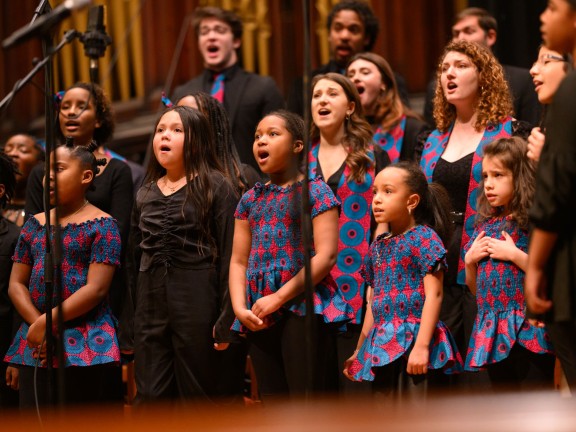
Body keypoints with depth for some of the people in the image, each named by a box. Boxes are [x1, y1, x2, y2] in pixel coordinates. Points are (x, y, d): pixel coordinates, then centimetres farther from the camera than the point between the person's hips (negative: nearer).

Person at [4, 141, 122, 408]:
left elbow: (96, 288, -12)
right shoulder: (34, 225, 15)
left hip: (84, 345, -5)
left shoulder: (102, 225, -3)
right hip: (33, 346, 5)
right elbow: (16, 284, 10)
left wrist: (47, 322, -13)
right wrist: (37, 325, -8)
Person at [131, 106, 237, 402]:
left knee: (197, 397, 1)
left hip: (197, 303, -5)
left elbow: (229, 255, -6)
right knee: (150, 399, 3)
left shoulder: (215, 187, -2)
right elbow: (135, 255, 17)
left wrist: (226, 320, -13)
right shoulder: (146, 194, 14)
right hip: (151, 305, 5)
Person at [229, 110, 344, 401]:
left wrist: (280, 297, -15)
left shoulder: (315, 191, -1)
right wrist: (240, 308, -4)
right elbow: (238, 261, 12)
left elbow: (326, 255, -11)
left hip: (303, 306, -6)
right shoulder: (250, 199, 16)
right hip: (259, 317, 6)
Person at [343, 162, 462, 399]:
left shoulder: (424, 238, -6)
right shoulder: (378, 246, 16)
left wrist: (421, 345, -22)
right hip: (381, 345, 8)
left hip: (412, 343, -8)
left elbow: (433, 295, -14)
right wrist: (360, 349, 23)